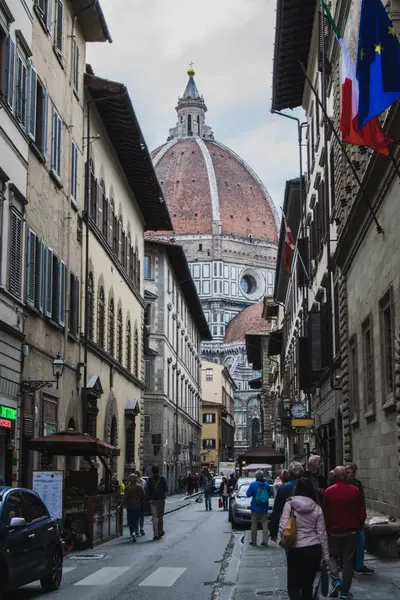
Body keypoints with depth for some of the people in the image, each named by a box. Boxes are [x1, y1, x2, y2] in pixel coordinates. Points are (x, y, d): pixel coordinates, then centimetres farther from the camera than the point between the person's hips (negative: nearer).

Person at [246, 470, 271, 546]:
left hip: (255, 508, -3)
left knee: (254, 525, 5)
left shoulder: (253, 484, -11)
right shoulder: (267, 484, 0)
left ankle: (254, 541, 7)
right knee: (265, 525, 7)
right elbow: (269, 494, 12)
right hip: (264, 508, 3)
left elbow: (248, 494, -5)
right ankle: (265, 541, 3)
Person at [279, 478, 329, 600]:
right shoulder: (317, 508, 2)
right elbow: (322, 533, 3)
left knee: (293, 585, 6)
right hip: (314, 549, 3)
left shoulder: (289, 505, -6)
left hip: (296, 550, -3)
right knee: (308, 585, 15)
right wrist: (326, 555, 9)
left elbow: (283, 528, -14)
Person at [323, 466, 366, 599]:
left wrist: (327, 529, 10)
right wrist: (358, 527, 12)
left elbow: (325, 513, -3)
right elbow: (362, 513, -2)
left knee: (333, 557, 16)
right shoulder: (355, 491, -6)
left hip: (334, 531, 0)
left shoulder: (329, 492, -8)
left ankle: (336, 581, -7)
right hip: (351, 532, 1)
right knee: (348, 561, 9)